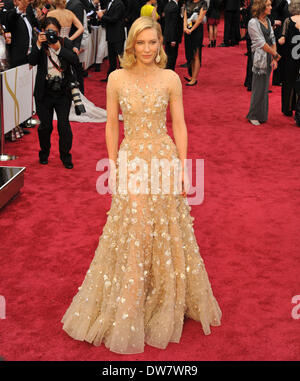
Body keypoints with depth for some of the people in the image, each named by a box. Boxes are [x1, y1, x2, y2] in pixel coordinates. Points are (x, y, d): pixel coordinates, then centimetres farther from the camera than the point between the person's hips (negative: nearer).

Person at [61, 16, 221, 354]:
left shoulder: (170, 79, -1)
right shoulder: (117, 79, -1)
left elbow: (179, 125, 2)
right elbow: (111, 126, 3)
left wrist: (182, 166, -2)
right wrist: (113, 167, 1)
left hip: (165, 160, 0)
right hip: (131, 161, 0)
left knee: (168, 234, 11)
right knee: (130, 237, 6)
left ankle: (171, 302, 32)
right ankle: (127, 311, 24)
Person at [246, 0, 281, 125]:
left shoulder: (267, 21, 11)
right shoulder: (253, 23, -11)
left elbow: (272, 40, 8)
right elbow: (261, 43, -14)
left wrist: (274, 59, -2)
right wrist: (276, 55, -10)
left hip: (269, 58, 7)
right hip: (260, 58, -7)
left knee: (265, 87, 13)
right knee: (259, 88, -2)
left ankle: (262, 114, 23)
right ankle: (254, 115, 11)